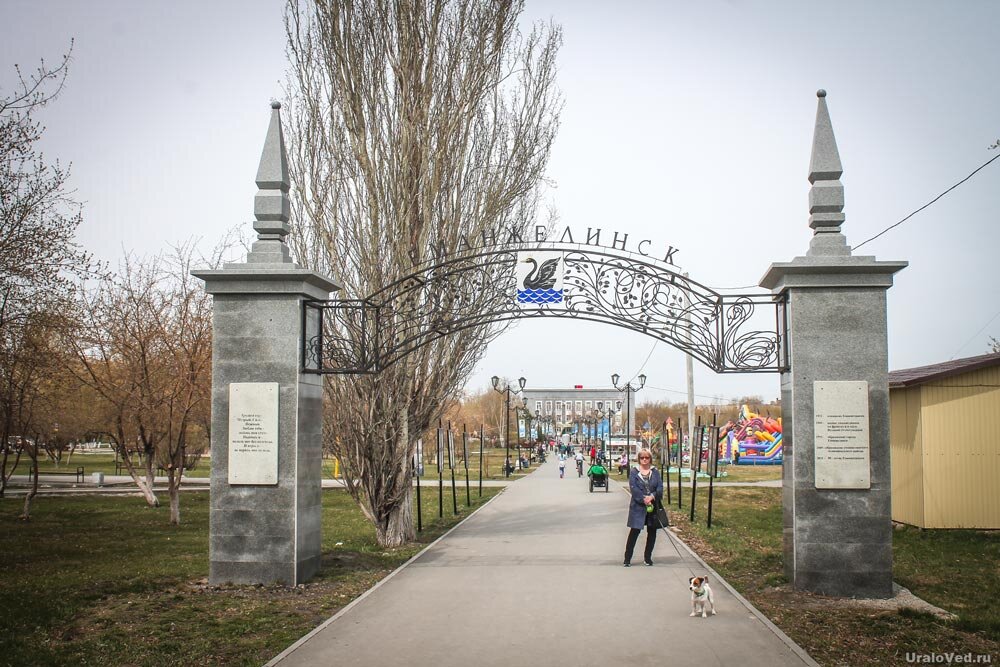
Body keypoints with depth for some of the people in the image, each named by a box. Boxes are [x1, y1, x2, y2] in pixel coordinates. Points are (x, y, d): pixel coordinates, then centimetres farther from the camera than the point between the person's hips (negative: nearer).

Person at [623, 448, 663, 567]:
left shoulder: (655, 472, 8)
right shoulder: (634, 472, 0)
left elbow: (660, 487, 0)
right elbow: (633, 488, -10)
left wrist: (652, 496, -18)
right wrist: (644, 499, -20)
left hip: (653, 506, 3)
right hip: (638, 506, -3)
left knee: (652, 532, 9)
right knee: (634, 531, -5)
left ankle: (647, 557, 23)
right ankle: (627, 558, 1)